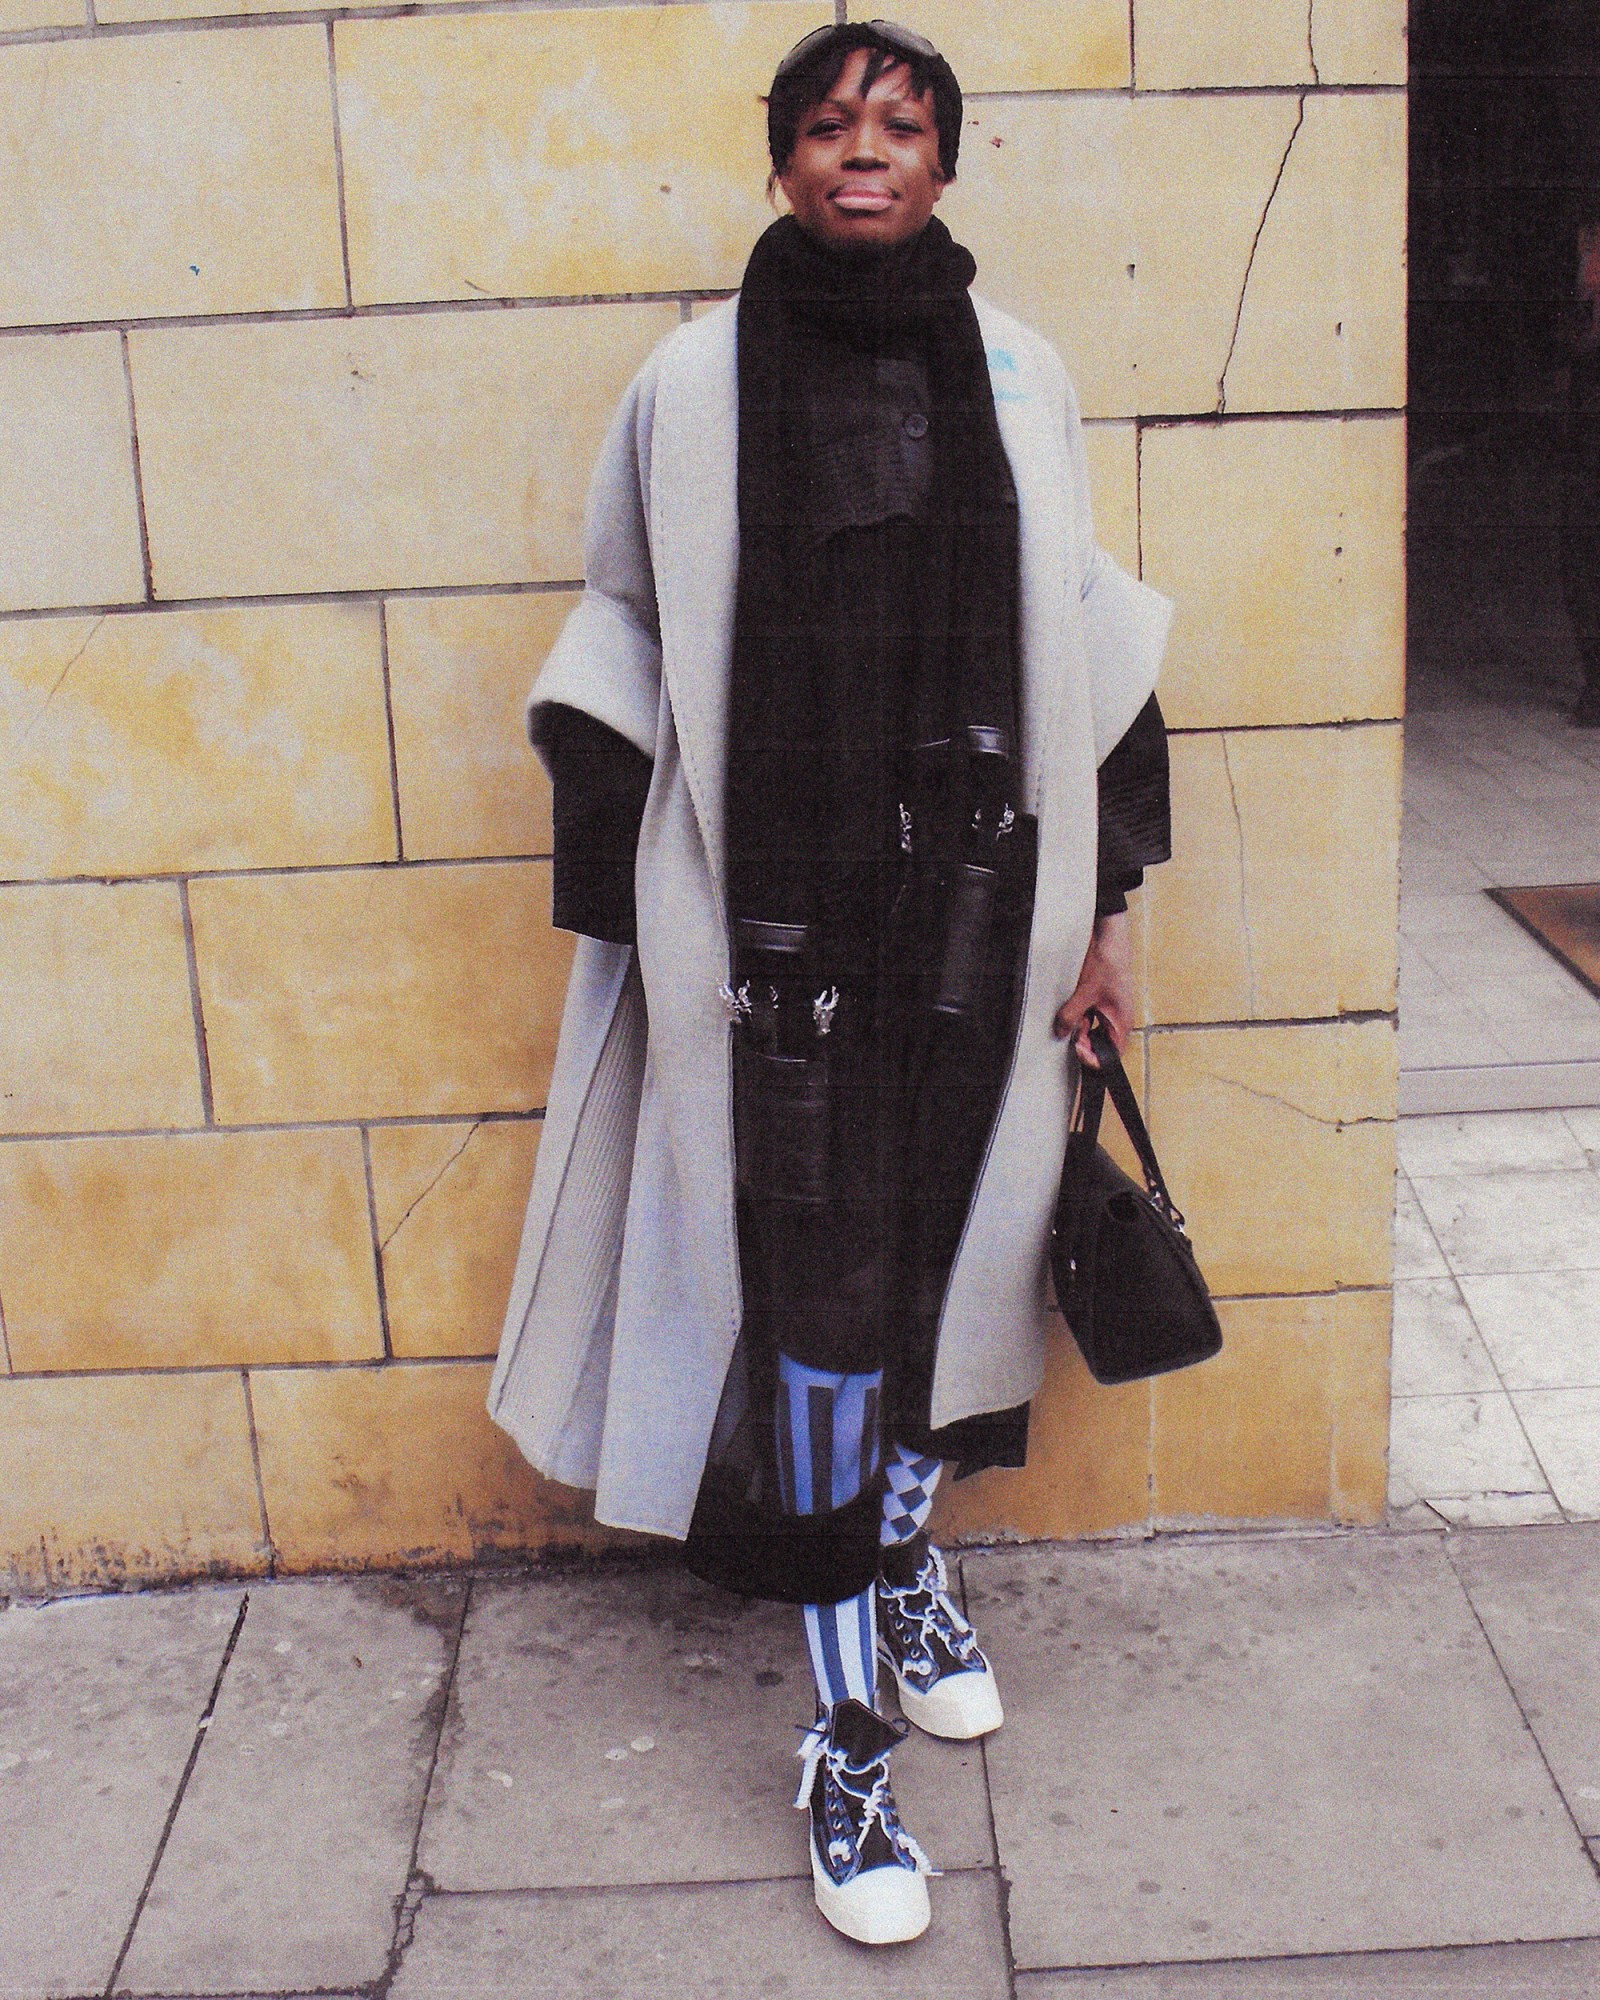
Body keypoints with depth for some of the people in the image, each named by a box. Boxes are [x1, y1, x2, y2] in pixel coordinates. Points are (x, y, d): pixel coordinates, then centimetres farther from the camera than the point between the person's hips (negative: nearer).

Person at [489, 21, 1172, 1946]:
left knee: (946, 1240, 13)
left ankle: (903, 1561, 39)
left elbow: (1084, 633, 9)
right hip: (777, 914, -3)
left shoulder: (1017, 372, 5)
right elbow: (621, 651, 4)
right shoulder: (691, 385, -1)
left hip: (979, 893, 3)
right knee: (817, 1291, -3)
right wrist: (620, 923, 2)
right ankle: (845, 1734, 9)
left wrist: (1106, 903, 7)